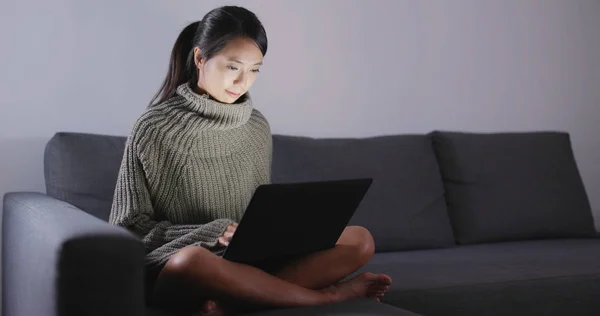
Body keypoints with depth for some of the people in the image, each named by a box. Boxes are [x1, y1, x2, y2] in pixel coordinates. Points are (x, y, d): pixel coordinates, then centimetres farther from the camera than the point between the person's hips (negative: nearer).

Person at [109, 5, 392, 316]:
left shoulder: (257, 126, 10)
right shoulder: (155, 128, -6)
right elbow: (130, 228, -5)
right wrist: (214, 233, -19)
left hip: (250, 258, 6)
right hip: (174, 265, -5)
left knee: (359, 240, -10)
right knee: (192, 260, -41)